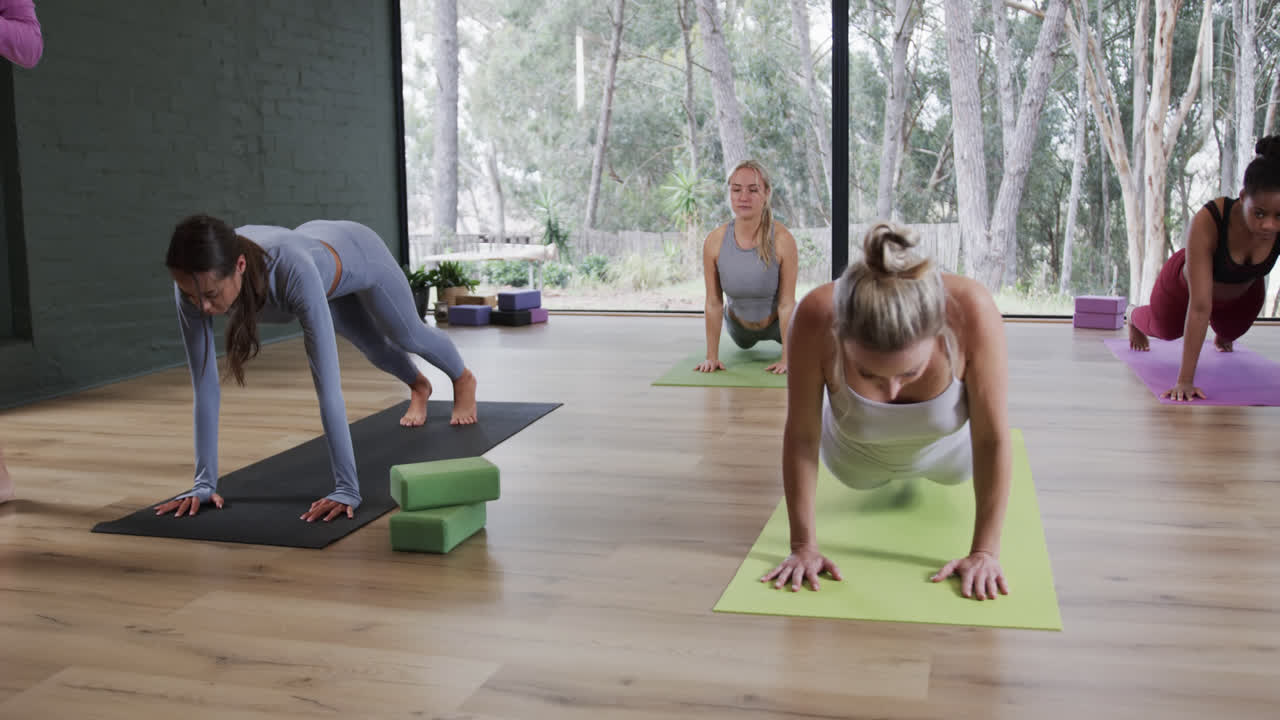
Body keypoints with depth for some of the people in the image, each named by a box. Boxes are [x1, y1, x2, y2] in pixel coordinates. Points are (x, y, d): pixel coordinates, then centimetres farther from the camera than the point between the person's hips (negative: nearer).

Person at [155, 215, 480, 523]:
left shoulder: (293, 271, -52)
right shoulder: (197, 280, -38)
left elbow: (328, 387, -51)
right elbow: (205, 386, -30)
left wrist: (347, 489, -49)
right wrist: (205, 481, -29)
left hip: (357, 253, -4)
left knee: (408, 336, 26)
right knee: (375, 348, 28)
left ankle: (462, 379, 60)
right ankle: (418, 386, 64)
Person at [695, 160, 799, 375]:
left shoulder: (783, 240, -34)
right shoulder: (714, 242, -28)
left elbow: (786, 304, -28)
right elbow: (713, 303, -20)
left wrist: (786, 358, -27)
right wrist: (712, 356, -17)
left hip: (776, 322, -2)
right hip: (739, 328, 2)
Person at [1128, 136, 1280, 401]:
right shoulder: (1208, 221, -45)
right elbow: (1200, 306, -48)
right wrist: (1185, 380, -49)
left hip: (1244, 292, 3)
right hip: (1185, 285, -3)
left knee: (1231, 331, 32)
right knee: (1166, 330, 28)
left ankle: (1223, 337, 70)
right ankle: (1136, 319, 64)